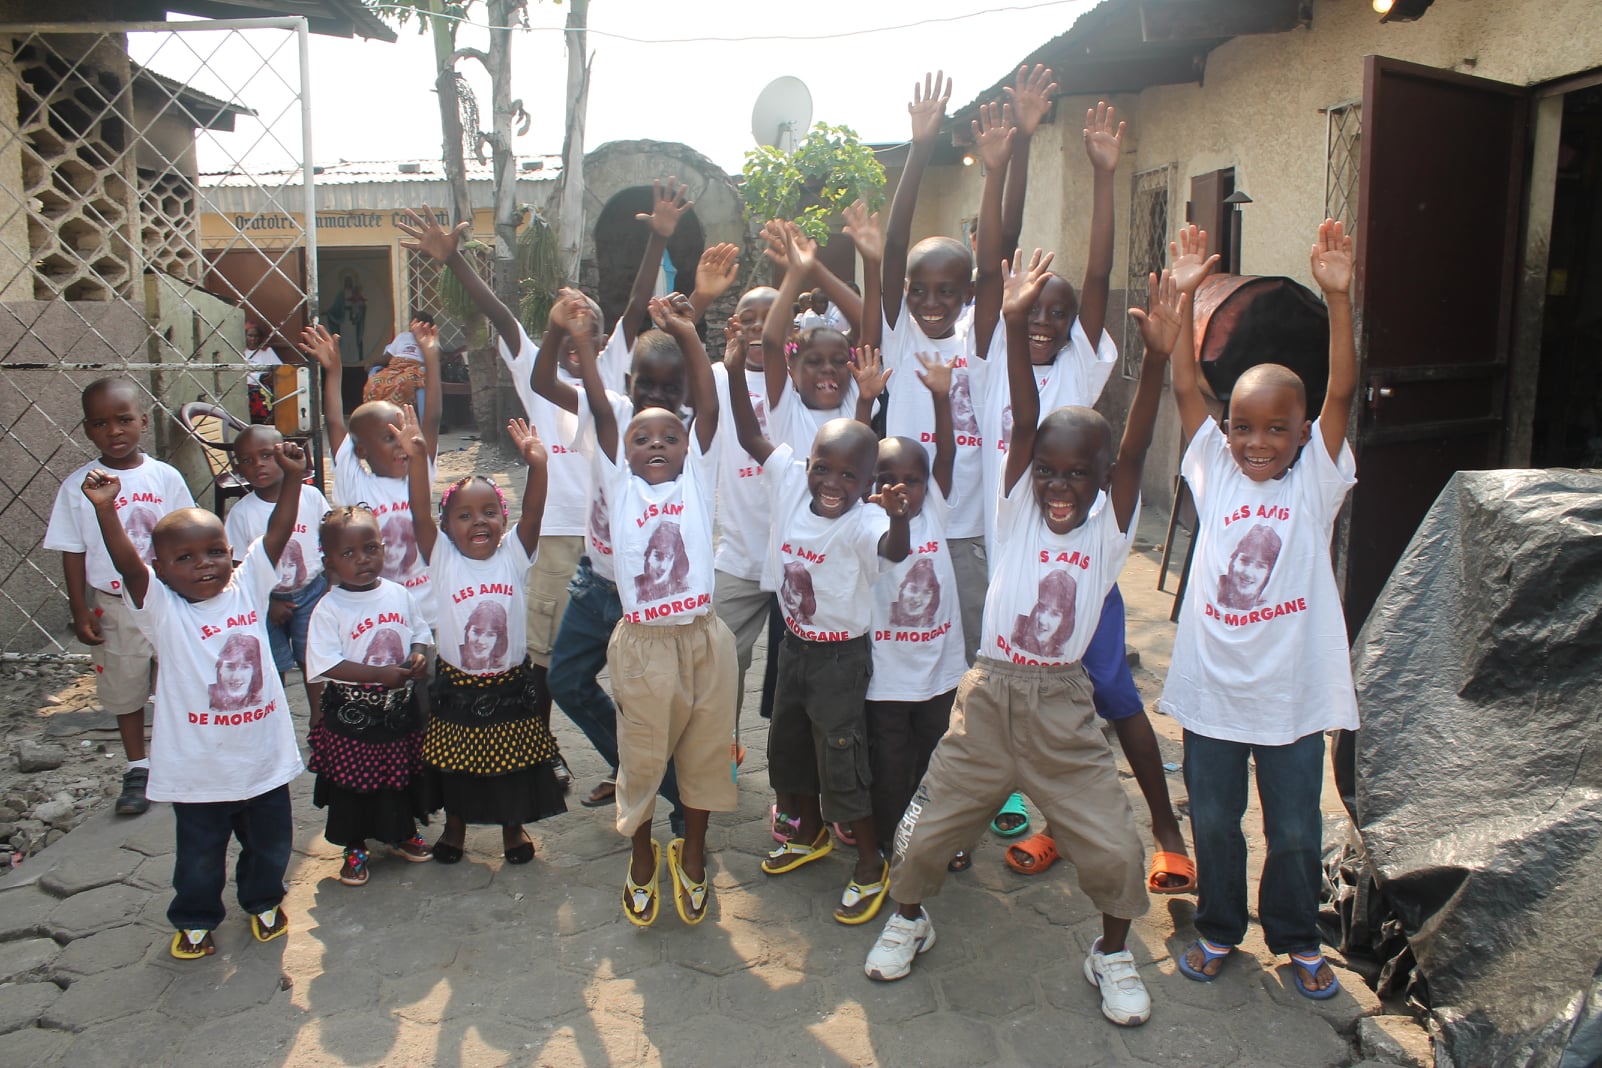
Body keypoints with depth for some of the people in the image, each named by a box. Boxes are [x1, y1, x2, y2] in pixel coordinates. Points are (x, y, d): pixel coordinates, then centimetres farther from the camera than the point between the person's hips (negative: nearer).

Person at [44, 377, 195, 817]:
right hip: (112, 607, 0)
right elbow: (73, 553, -1)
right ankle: (137, 768, 27)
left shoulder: (165, 477, -4)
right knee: (125, 690, 11)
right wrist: (80, 611, -4)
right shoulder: (77, 487, -6)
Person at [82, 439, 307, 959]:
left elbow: (275, 536, -7)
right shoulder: (162, 609, -12)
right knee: (200, 855, 15)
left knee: (270, 844, 21)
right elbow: (128, 565, -27)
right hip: (198, 769, -3)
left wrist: (292, 480, -15)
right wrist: (105, 510, -40)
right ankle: (195, 919, 41)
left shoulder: (246, 587, -2)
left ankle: (264, 902, 47)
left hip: (265, 758, 3)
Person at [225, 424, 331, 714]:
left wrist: (330, 590, 0)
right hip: (267, 600, 0)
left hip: (311, 592, 1)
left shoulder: (311, 496, -8)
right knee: (272, 671, 7)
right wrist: (267, 603, -11)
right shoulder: (241, 512, -11)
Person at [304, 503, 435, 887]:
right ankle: (355, 849, 29)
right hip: (350, 716, -4)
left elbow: (420, 632, 10)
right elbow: (327, 664, -20)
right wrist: (381, 674, -26)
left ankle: (404, 834, 40)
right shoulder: (329, 609, -15)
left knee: (403, 776, 18)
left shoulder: (399, 594, -1)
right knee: (352, 784, 10)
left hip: (400, 710, 4)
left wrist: (419, 656, -13)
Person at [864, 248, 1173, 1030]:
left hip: (1062, 707, 0)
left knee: (1113, 848, -2)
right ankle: (909, 921, 36)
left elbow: (1134, 448, -15)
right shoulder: (1018, 511, 0)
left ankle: (1112, 954, 28)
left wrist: (1156, 354, -28)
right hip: (988, 694, 1)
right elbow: (1023, 421, -11)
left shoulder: (1109, 528, -1)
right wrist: (1014, 325, -19)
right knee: (926, 829, 6)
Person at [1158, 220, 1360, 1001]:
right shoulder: (1214, 472, 1)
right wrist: (1182, 300, -12)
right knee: (1213, 822, 15)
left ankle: (1297, 940, 35)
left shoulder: (1315, 482, -2)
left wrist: (1337, 297, -22)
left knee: (1295, 830, 13)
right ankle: (1218, 929, 36)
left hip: (1292, 693, -1)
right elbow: (1185, 389, -5)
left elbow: (1341, 393, -13)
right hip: (1211, 687, 1)